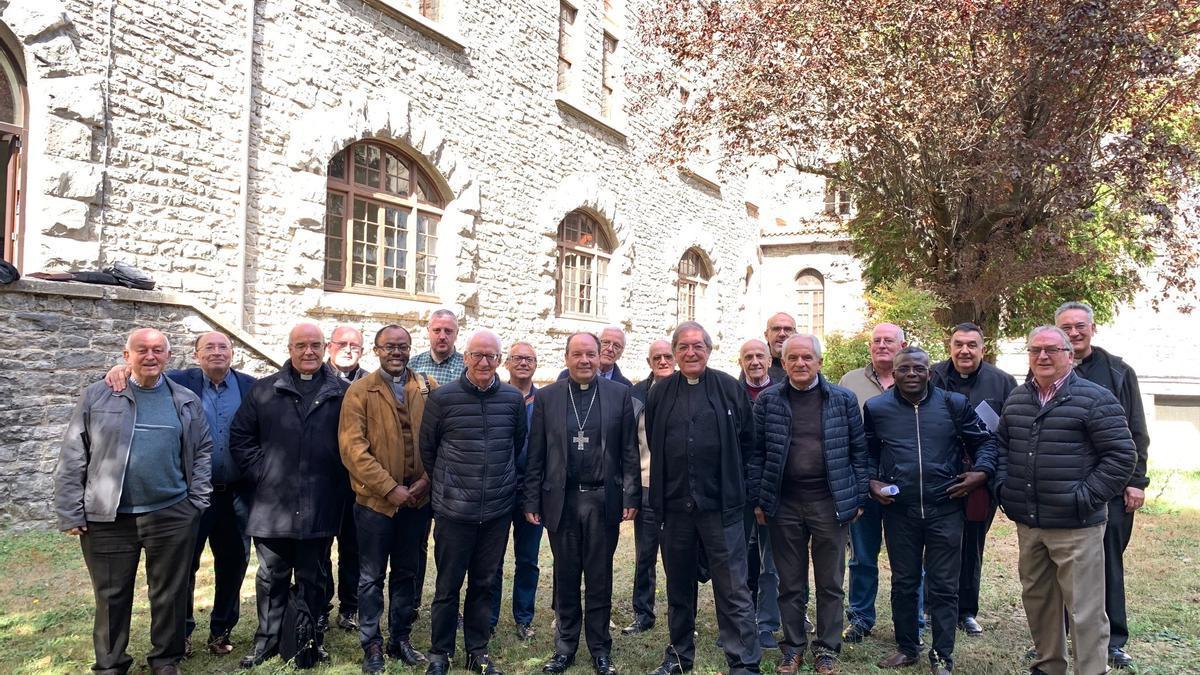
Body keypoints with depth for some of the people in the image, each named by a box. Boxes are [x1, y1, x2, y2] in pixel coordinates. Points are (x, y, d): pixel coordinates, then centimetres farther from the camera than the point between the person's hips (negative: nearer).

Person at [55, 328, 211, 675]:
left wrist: (197, 501, 2)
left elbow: (202, 451, 9)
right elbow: (72, 457, 1)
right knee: (111, 595, 9)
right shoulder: (96, 397, 1)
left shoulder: (187, 401, 5)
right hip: (107, 517, -1)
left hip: (172, 515, 1)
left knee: (170, 592, 9)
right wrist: (70, 513, -2)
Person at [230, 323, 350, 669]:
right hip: (272, 505, 1)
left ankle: (309, 640, 24)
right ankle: (266, 640, 26)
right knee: (272, 578, 12)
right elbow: (240, 436, 8)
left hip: (320, 507, -1)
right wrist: (259, 471, -1)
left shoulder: (342, 393, 3)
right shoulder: (264, 390, 6)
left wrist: (341, 477, -2)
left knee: (313, 578, 11)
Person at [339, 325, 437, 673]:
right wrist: (389, 488, -16)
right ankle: (372, 645, 23)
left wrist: (426, 479, -9)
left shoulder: (428, 387, 4)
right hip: (375, 499, -3)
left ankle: (401, 639, 29)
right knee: (372, 576, 9)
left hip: (418, 498, 3)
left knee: (406, 573, 15)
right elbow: (352, 447, -12)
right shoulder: (359, 391, -5)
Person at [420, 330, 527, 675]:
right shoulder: (442, 397, -6)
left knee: (484, 584, 13)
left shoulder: (513, 398, 1)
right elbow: (426, 448, 5)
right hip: (453, 510, -2)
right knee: (448, 586, 8)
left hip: (498, 510, 2)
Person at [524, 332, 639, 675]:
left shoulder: (619, 394, 0)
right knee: (565, 578, 12)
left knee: (600, 578, 10)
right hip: (561, 499, 1)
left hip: (603, 499, -1)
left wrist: (630, 496, -4)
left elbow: (629, 451, 1)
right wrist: (532, 500, 0)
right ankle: (565, 646, 26)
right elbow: (536, 455, 3)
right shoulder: (547, 397, 2)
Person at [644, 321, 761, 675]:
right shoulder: (660, 393, 5)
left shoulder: (731, 389, -1)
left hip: (721, 504, -3)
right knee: (678, 586, 15)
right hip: (675, 505, 3)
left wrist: (726, 478, 8)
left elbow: (747, 441, 7)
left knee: (733, 589, -1)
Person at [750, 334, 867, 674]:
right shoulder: (768, 401, 1)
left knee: (830, 582, 9)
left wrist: (858, 498, 1)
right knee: (790, 582, 11)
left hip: (830, 501, 0)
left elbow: (858, 451, 4)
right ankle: (793, 646, 25)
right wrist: (758, 500, 1)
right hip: (783, 503, 1)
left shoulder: (843, 399, 1)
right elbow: (757, 452, 3)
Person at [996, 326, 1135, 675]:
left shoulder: (1095, 399, -8)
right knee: (1036, 600, 18)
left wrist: (1086, 497, -14)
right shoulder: (1016, 399, 10)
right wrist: (1003, 486, 8)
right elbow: (1001, 445, 21)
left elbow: (1121, 455, -10)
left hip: (1076, 526, -6)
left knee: (1084, 611, 0)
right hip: (1027, 524, 6)